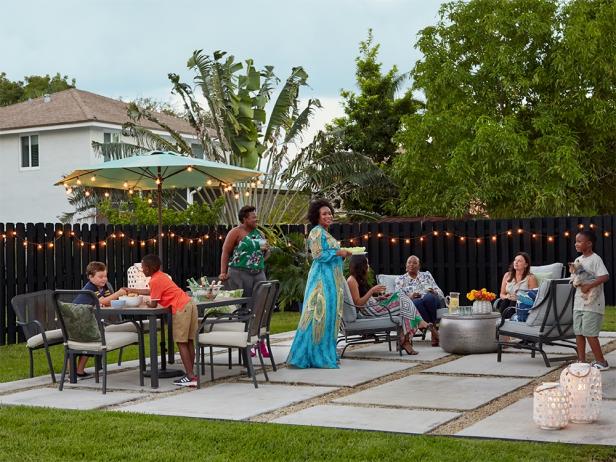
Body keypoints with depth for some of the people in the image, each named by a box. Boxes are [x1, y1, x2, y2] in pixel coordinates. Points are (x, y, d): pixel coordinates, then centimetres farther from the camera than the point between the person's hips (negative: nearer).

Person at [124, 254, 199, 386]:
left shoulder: (155, 280, -8)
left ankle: (191, 377, -11)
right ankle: (190, 374, 12)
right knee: (188, 341, 10)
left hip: (181, 309, -9)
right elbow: (151, 291, 38)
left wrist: (147, 303, 16)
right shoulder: (160, 276, 21)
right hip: (189, 304, 9)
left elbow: (153, 305, -7)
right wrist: (132, 290, 45)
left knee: (181, 343, -6)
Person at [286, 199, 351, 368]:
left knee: (329, 315, 9)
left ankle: (325, 354, 13)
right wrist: (338, 252, -12)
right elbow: (318, 254, -17)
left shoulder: (326, 233, 20)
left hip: (332, 278, 10)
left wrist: (343, 254, 10)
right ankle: (316, 356, -6)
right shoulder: (316, 231, -9)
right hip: (322, 278, -10)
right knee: (319, 315, -9)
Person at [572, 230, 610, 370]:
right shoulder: (578, 260, 12)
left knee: (589, 333, -8)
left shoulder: (595, 259, -12)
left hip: (592, 303, -8)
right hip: (579, 302, 8)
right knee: (578, 332, 8)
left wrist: (590, 285, -29)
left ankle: (601, 362, 3)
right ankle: (582, 361, 16)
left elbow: (605, 276, -24)